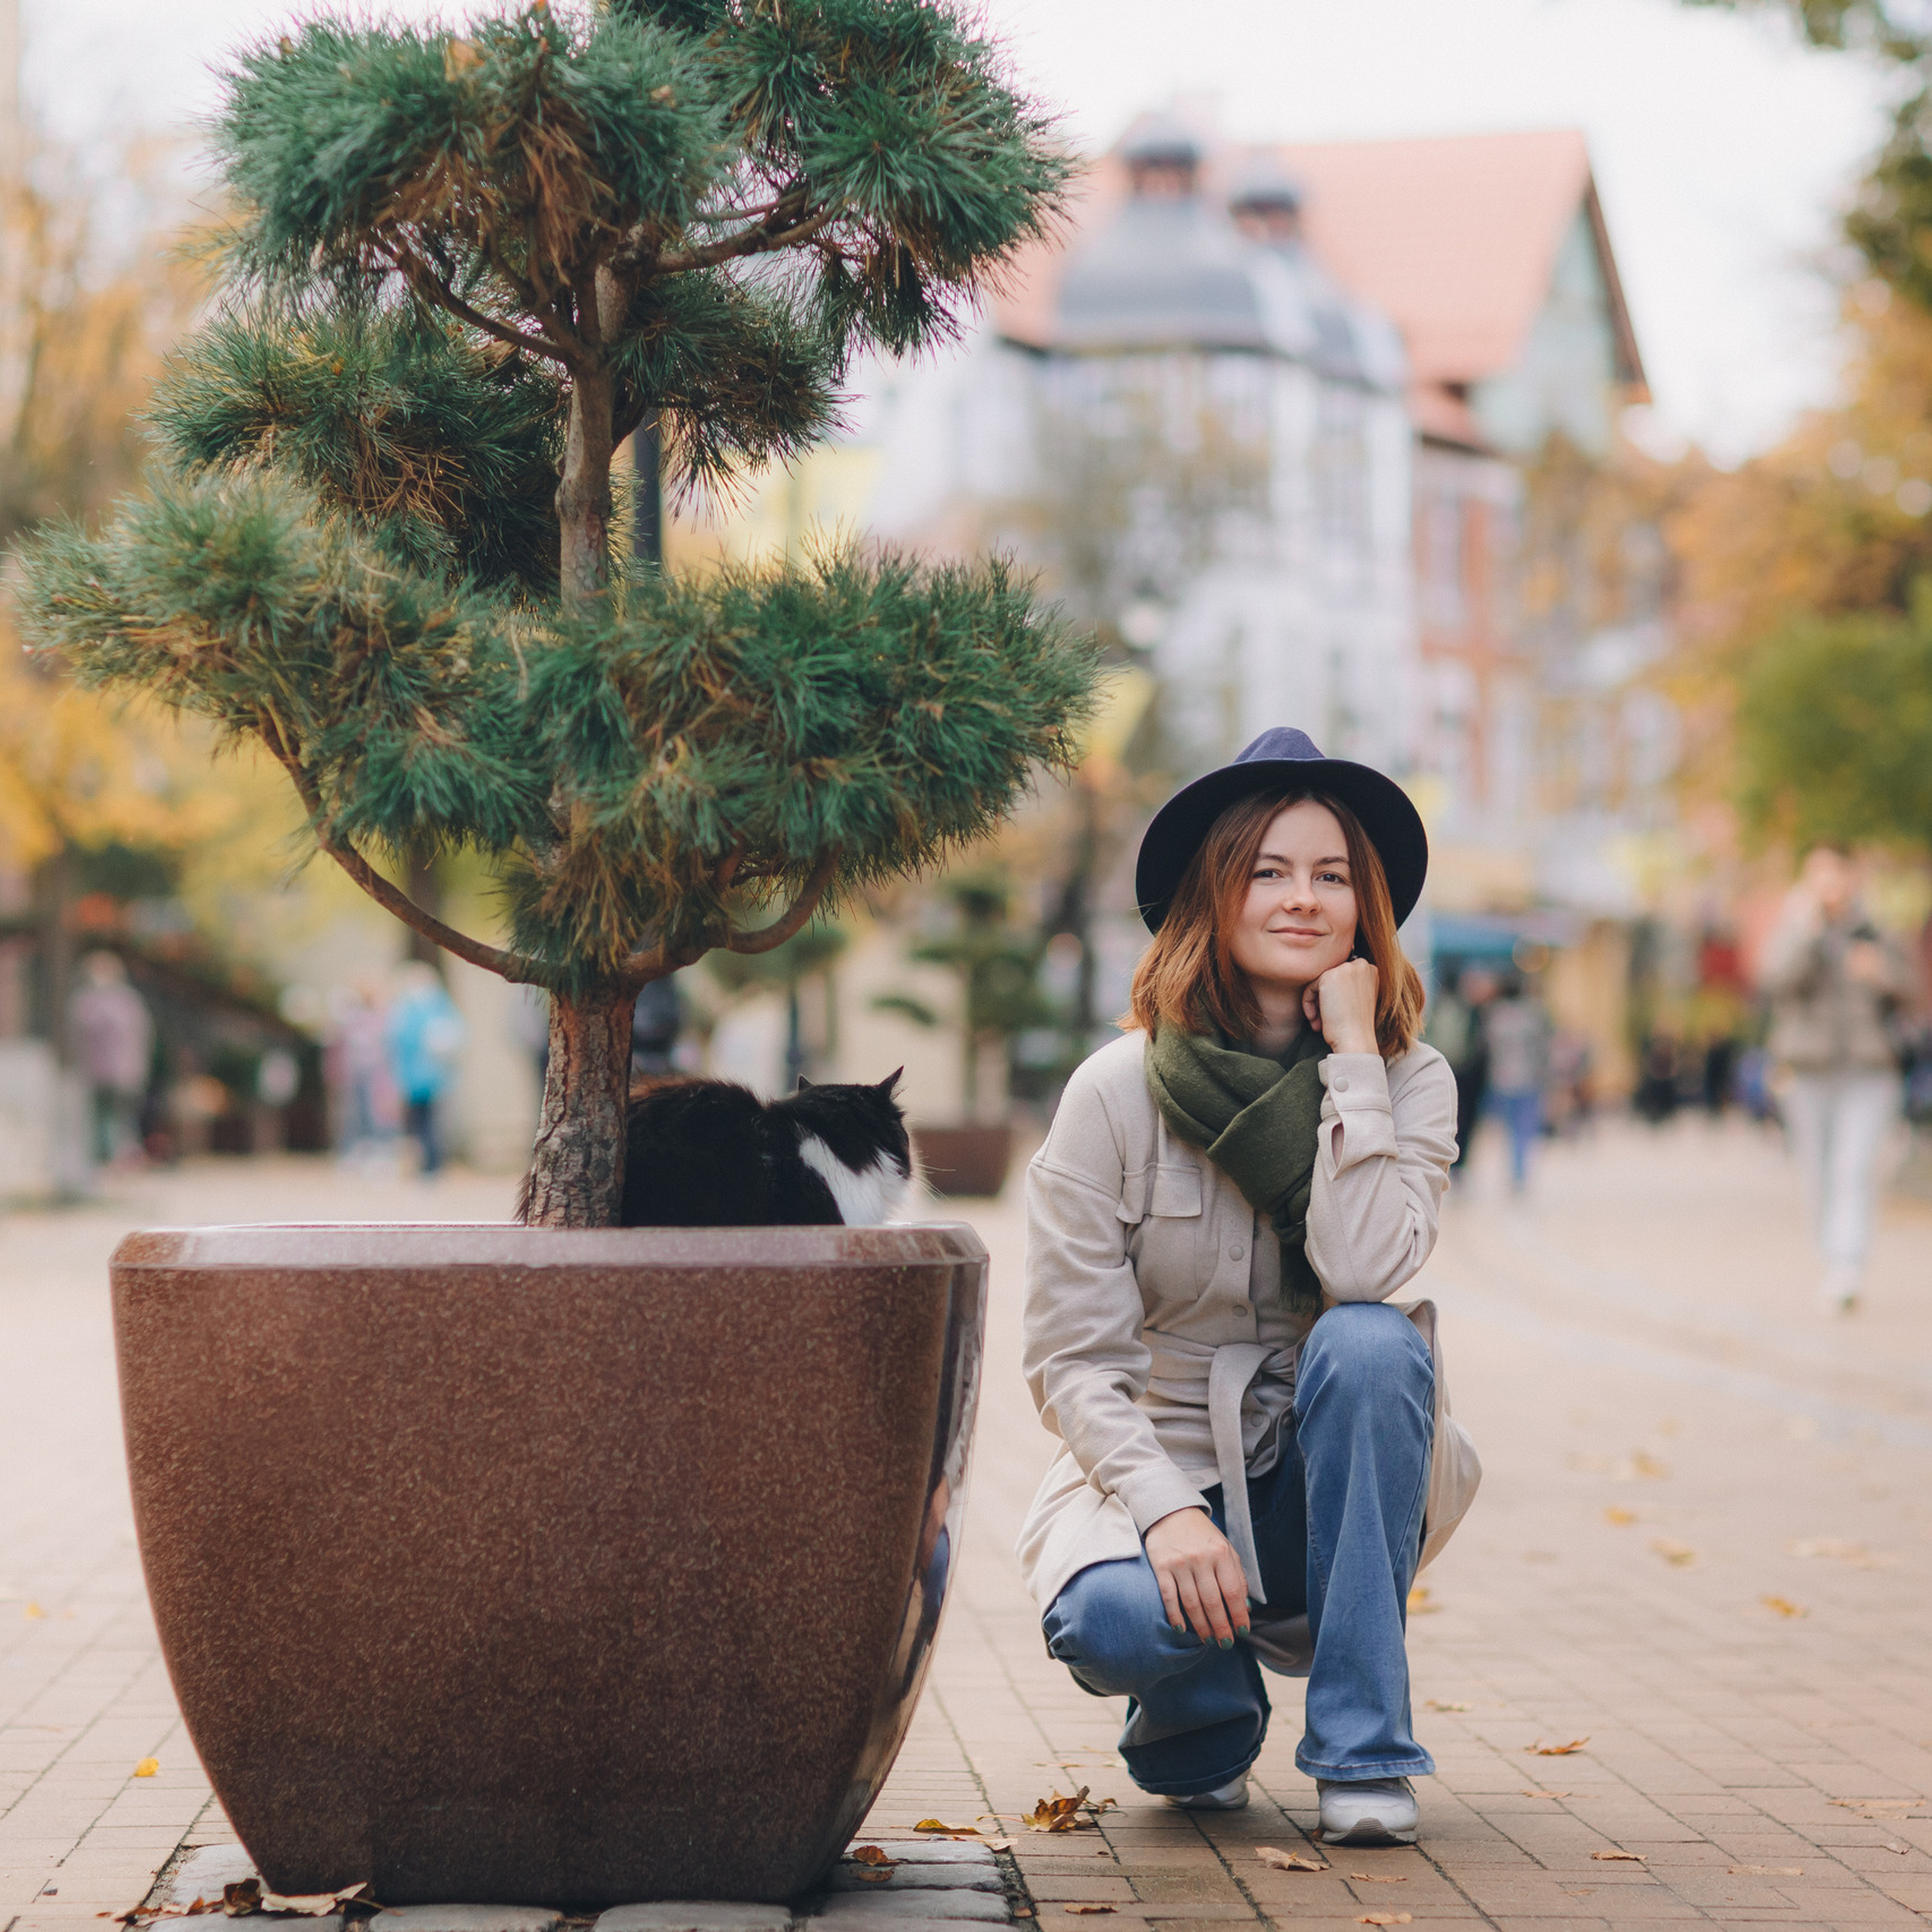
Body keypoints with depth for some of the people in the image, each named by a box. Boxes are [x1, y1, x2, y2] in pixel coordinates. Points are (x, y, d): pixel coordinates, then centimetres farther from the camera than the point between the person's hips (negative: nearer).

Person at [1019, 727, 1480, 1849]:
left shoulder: (1412, 1084, -6)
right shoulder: (1117, 1095, -10)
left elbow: (1362, 1271, -25)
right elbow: (1073, 1359, -11)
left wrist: (1351, 1056, -22)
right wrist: (1167, 1511, -27)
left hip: (1331, 1488, 2)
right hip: (1158, 1463, -2)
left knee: (1371, 1341, -32)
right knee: (1114, 1618, -35)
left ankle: (1362, 1746, -21)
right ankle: (1207, 1718, 6)